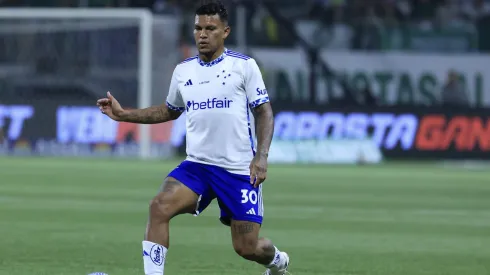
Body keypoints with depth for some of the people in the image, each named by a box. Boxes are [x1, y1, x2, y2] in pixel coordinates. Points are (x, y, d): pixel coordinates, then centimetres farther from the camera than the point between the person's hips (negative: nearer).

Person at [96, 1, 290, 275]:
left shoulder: (244, 65, -4)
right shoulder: (183, 71, 9)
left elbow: (264, 112, -3)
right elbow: (169, 111, 26)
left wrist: (261, 156, -16)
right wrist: (124, 114, 17)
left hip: (239, 170, -4)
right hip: (197, 165, 4)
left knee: (247, 247, 1)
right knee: (160, 206, -24)